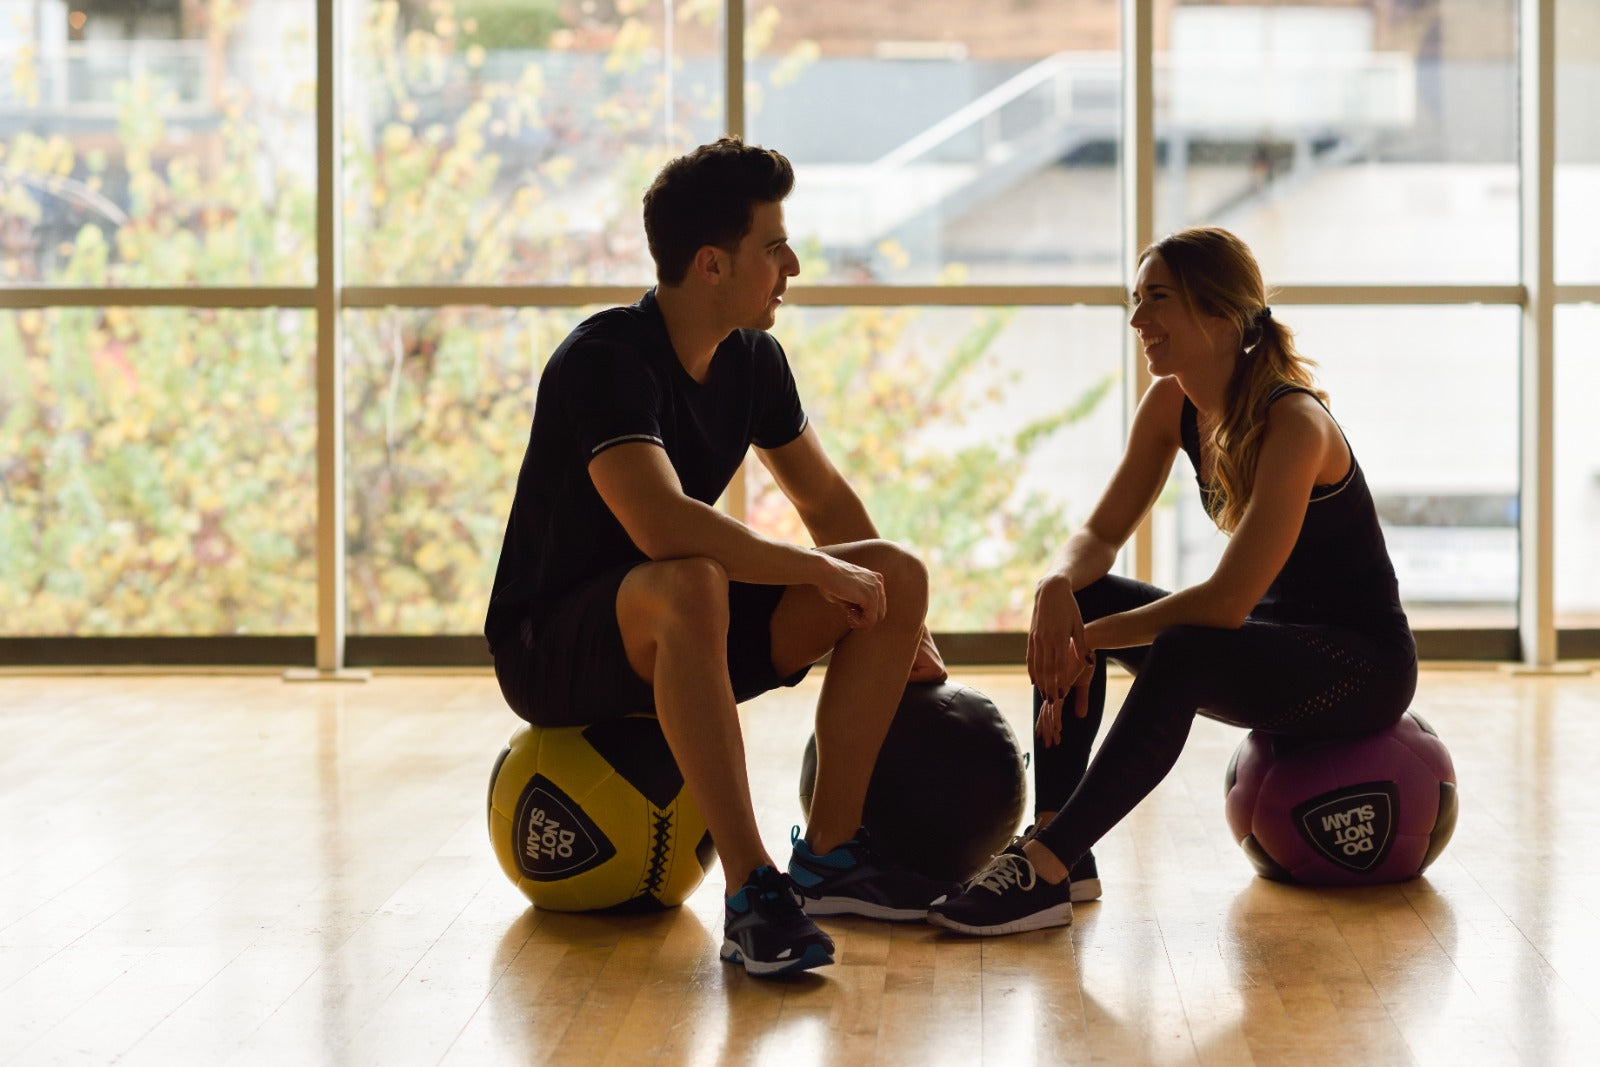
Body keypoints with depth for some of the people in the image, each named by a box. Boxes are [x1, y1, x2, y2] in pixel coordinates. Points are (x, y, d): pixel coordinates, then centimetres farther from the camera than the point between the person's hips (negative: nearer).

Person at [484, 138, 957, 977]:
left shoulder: (752, 359, 2)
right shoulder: (606, 359, -23)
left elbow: (825, 500, 17)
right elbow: (663, 524, -38)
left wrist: (899, 626, 13)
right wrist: (821, 573, -30)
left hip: (675, 635, 8)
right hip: (551, 648, -8)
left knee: (898, 575, -5)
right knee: (690, 585, -41)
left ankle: (830, 854, -1)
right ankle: (750, 892, -39)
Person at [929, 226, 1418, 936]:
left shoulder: (1293, 424, -26)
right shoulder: (1171, 404, -2)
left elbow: (1227, 600, -29)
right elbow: (1100, 535, 1)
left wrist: (1091, 641, -23)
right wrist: (1058, 588, -22)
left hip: (1365, 663, -8)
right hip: (1273, 638, 8)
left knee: (1183, 656, -36)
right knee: (1069, 600, -5)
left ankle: (1044, 873, -34)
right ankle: (1059, 847, -11)